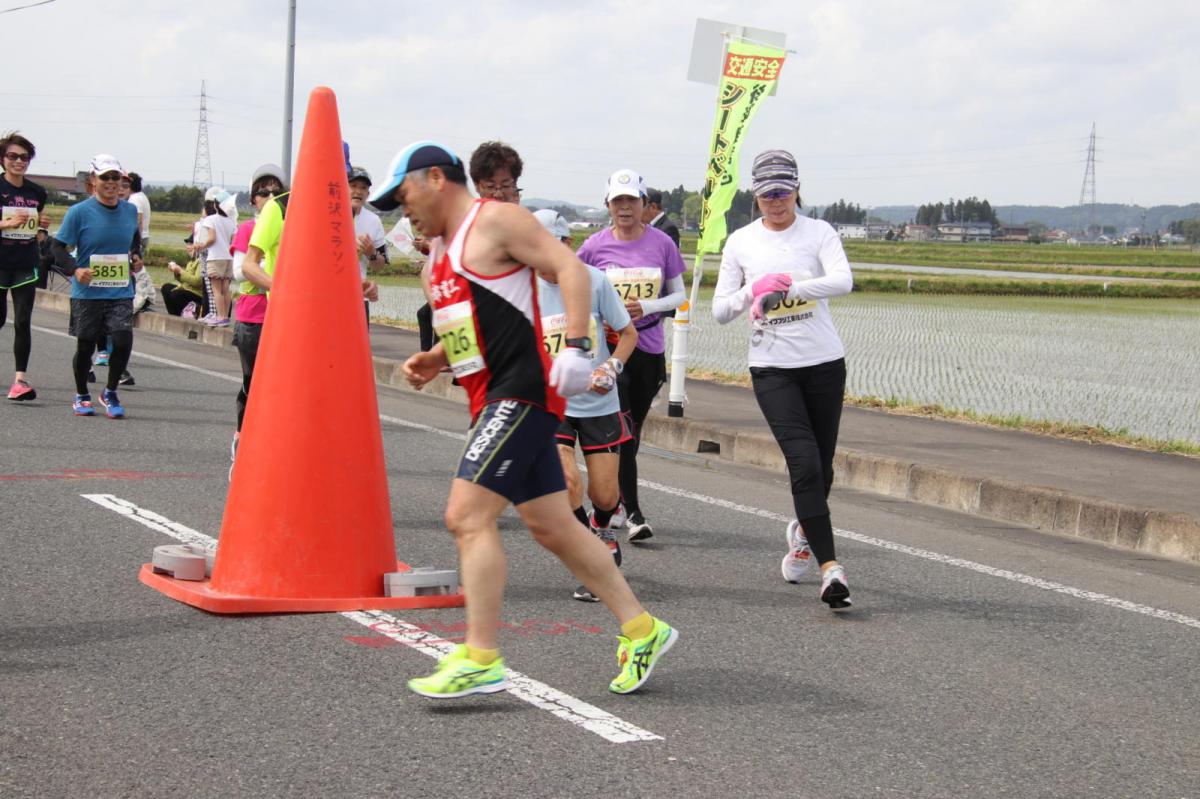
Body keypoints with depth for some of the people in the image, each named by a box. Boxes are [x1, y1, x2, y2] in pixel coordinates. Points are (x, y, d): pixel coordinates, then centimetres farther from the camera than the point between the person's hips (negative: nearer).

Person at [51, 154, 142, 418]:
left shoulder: (130, 210, 4)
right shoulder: (79, 212, -7)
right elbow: (58, 247, -5)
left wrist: (137, 257, 6)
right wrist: (75, 269, -20)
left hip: (121, 291, 2)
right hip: (87, 293, -2)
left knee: (123, 340, -13)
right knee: (85, 346, 8)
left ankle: (110, 393, 10)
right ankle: (81, 396, 31)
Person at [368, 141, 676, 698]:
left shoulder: (495, 221, -7)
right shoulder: (437, 258, 21)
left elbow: (568, 268, -15)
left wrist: (574, 346, -25)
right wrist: (434, 361, 10)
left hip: (522, 392, -10)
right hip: (492, 401, 10)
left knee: (467, 516, -16)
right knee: (552, 528, 11)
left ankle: (480, 659, -14)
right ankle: (641, 630, 19)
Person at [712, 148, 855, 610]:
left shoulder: (818, 233, 1)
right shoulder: (740, 243, 6)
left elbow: (842, 281, -18)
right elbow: (720, 311, 4)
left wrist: (789, 287, -31)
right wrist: (753, 290, -16)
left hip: (824, 362, 1)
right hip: (771, 367, -1)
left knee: (821, 466, 8)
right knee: (804, 461, -15)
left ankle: (803, 531, 41)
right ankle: (829, 567, -16)